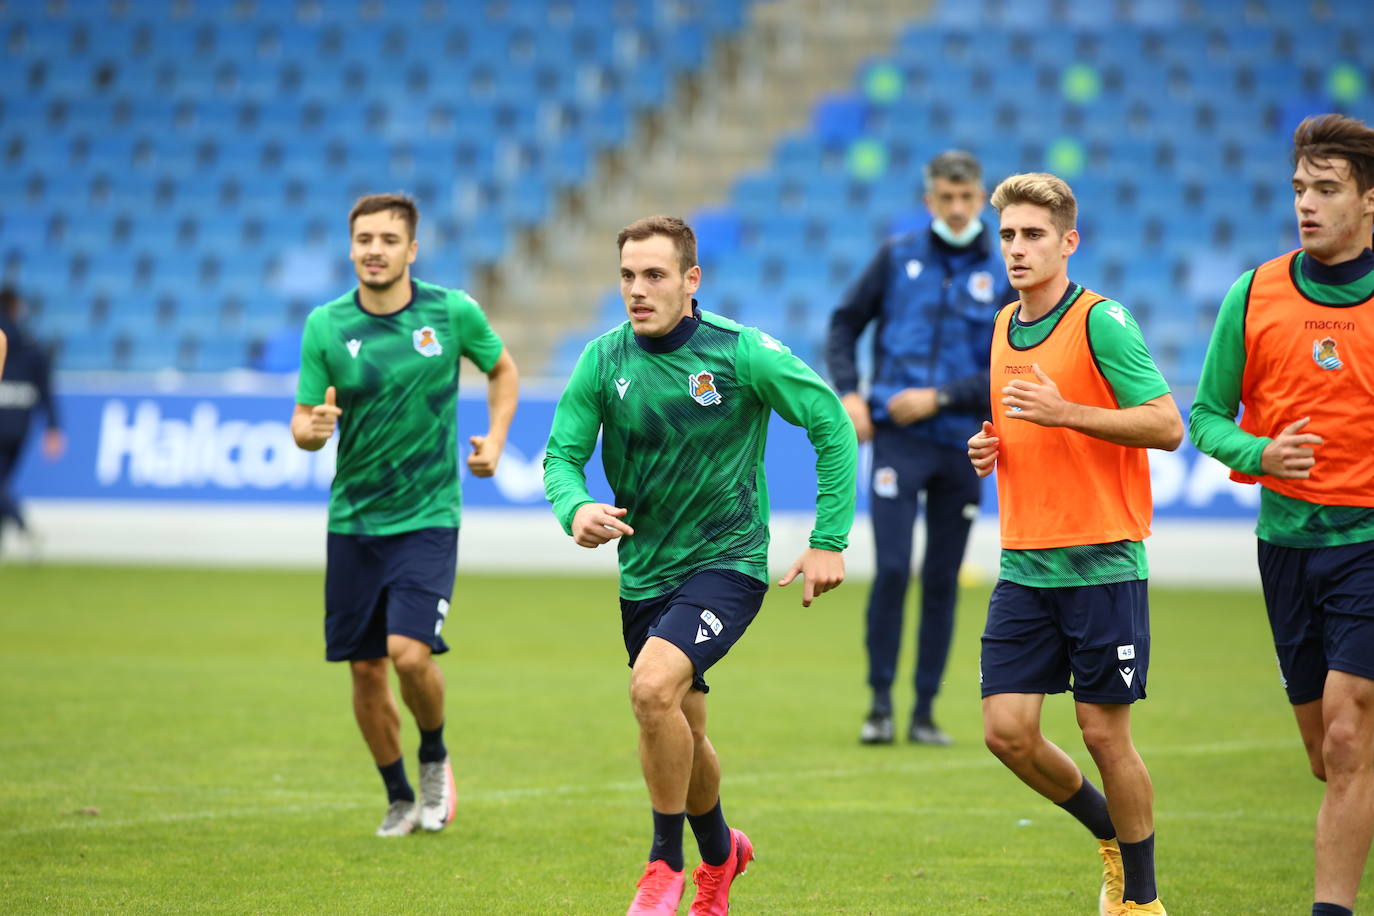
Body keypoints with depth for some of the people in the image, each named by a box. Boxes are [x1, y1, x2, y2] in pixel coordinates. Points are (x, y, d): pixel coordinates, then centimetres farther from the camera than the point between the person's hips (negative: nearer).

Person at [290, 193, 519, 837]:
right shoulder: (326, 326, -3)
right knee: (365, 670, 5)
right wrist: (312, 427, -23)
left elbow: (502, 369, 14)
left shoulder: (453, 312, -5)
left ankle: (435, 759, 13)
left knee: (409, 653, -17)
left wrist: (494, 441, 1)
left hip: (427, 518, -2)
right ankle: (399, 798, 25)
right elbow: (302, 422, 1)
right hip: (353, 519, 2)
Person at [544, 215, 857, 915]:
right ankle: (719, 852, 44)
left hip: (726, 561, -5)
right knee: (682, 736, 15)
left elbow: (832, 425, -6)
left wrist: (830, 539, -9)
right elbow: (562, 454, -1)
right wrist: (575, 509, -24)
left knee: (653, 687, -27)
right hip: (644, 573, 5)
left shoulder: (742, 352, -13)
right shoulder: (604, 360, -3)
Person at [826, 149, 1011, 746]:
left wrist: (939, 397, -9)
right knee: (892, 569, -12)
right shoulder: (898, 257, 5)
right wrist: (848, 393, -1)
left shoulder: (1001, 278, 4)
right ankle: (880, 703, -4)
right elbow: (846, 323, 14)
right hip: (898, 438, -1)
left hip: (962, 444, 1)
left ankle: (925, 711, 13)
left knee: (942, 581, 5)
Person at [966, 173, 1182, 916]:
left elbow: (1167, 425, -16)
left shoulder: (1102, 322, -9)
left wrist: (1064, 412, -23)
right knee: (1007, 732, 0)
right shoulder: (1004, 327, 13)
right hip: (1024, 566, 6)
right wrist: (988, 446, 5)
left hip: (1102, 564, -6)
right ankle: (1112, 834, 25)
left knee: (1104, 733, -2)